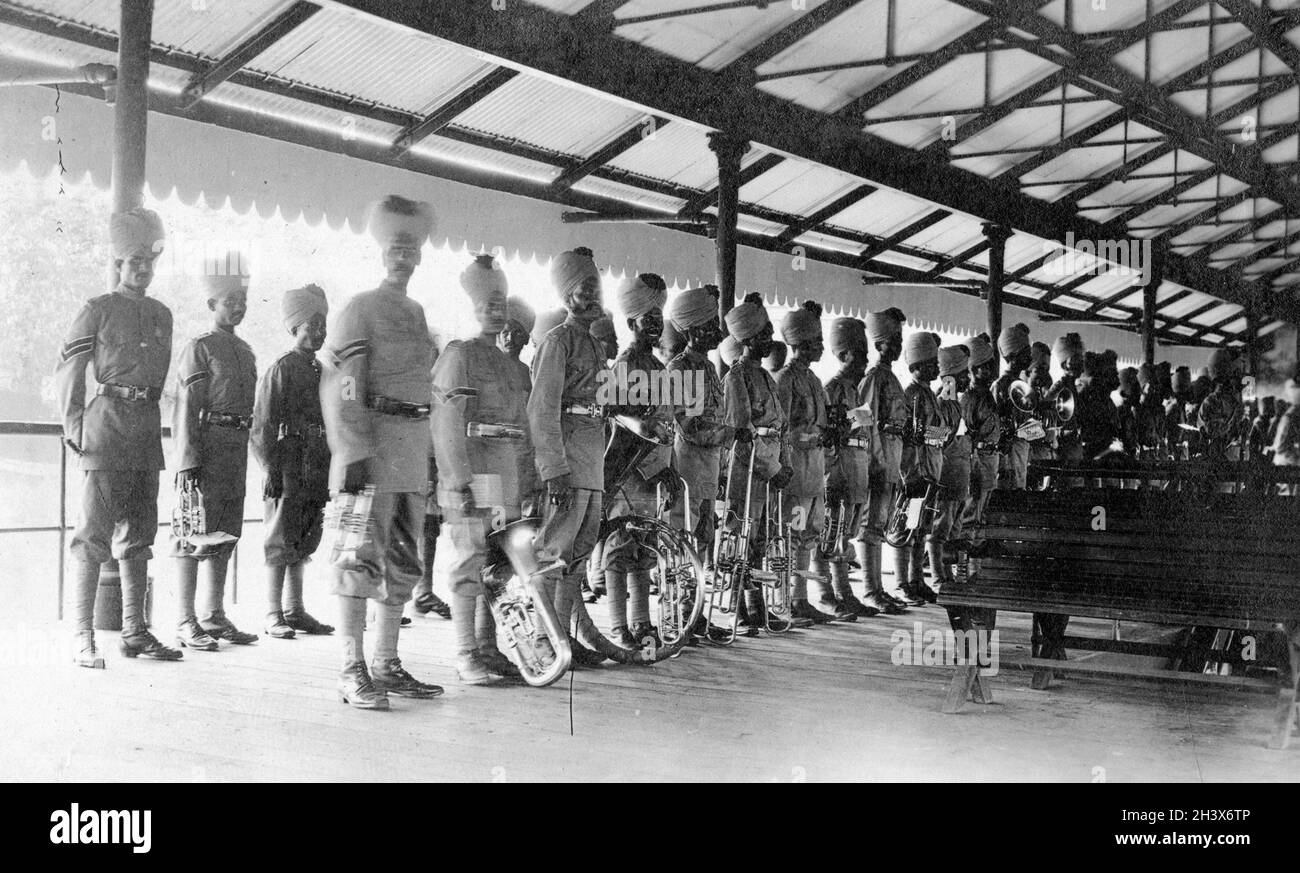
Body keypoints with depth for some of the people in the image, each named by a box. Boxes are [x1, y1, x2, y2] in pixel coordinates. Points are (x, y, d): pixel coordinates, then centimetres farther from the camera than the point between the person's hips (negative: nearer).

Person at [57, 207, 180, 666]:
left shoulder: (162, 314, 15)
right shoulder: (97, 310, -1)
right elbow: (67, 371, -1)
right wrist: (74, 427, -5)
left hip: (147, 427, 6)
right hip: (106, 425, -6)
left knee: (139, 534, 9)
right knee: (94, 534, -7)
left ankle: (135, 632, 15)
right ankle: (82, 637, -5)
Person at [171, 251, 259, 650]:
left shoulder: (245, 351, 17)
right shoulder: (199, 348, -5)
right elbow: (186, 408, -11)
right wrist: (187, 462, -18)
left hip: (237, 446, 8)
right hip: (207, 443, -8)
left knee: (225, 534, 11)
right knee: (195, 533, -4)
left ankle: (214, 617, 19)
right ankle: (186, 623, 0)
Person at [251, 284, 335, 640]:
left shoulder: (320, 370, 16)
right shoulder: (281, 369, -6)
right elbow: (262, 425, -10)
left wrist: (329, 470, 16)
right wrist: (271, 469, -15)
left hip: (316, 469, 7)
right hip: (288, 466, -7)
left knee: (305, 542, 11)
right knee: (282, 541, -2)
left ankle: (295, 611, 19)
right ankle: (274, 615, 4)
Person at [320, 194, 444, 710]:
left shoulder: (417, 313, 19)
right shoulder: (359, 309, -3)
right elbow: (340, 389, -11)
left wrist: (424, 454, 18)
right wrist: (353, 454, -20)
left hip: (413, 453, 8)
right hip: (372, 446, -8)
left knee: (404, 562, 10)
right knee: (364, 558, -7)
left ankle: (387, 665, 19)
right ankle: (354, 672, -3)